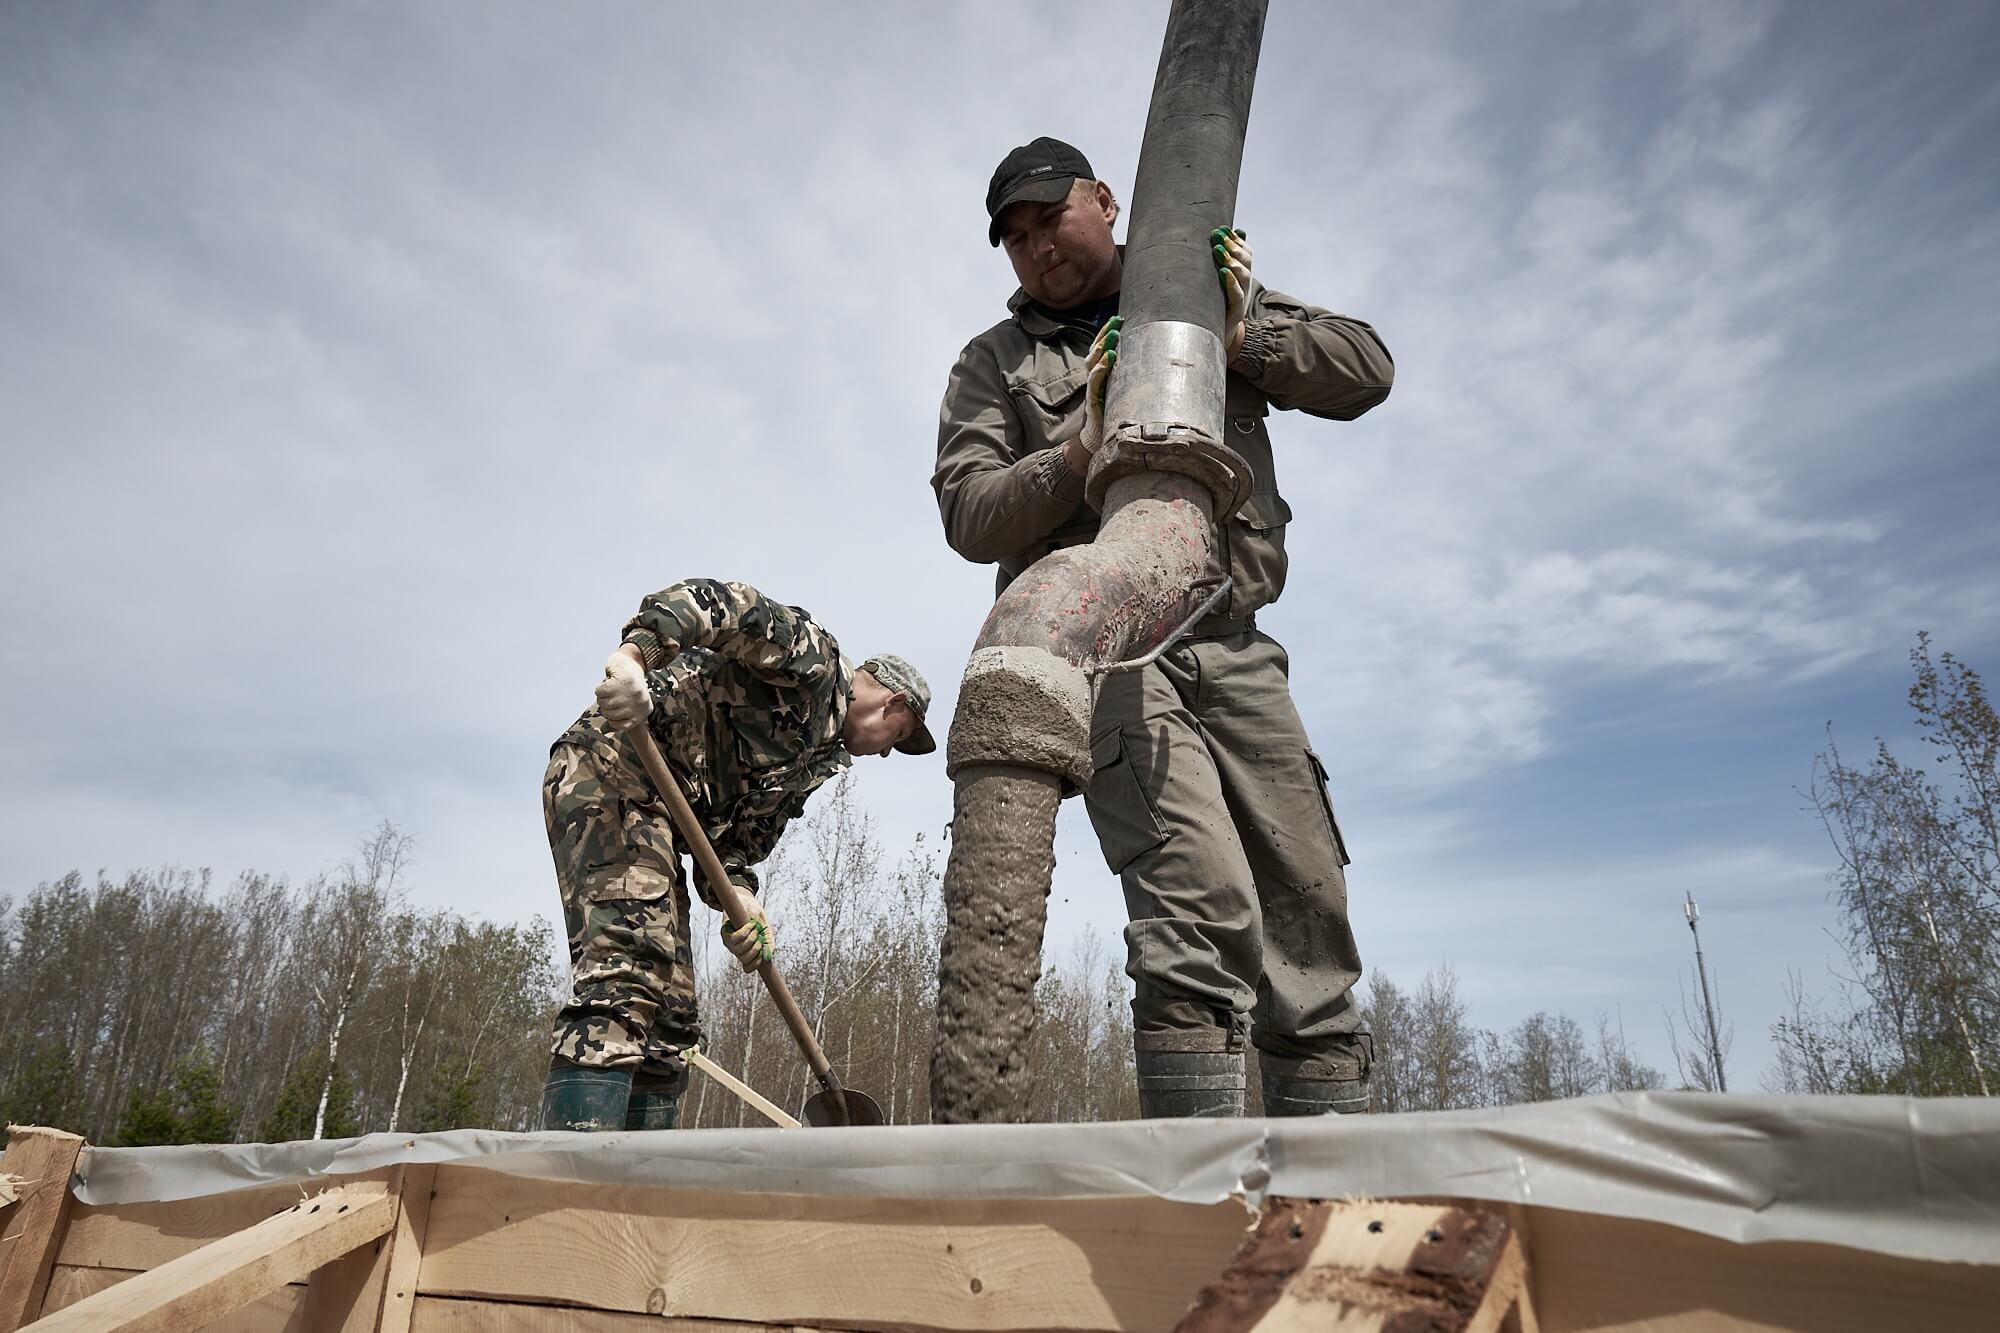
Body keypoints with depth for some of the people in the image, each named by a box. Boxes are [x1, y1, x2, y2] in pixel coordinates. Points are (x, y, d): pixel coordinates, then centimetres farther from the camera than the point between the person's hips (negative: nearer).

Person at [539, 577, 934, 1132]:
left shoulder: (815, 757, 26)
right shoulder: (815, 657, 3)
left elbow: (739, 842, 17)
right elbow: (714, 602, -13)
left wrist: (740, 899, -4)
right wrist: (635, 654, -31)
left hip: (656, 811, 10)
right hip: (612, 769, -10)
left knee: (670, 1014, 7)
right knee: (626, 968, -23)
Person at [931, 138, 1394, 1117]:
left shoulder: (1215, 292, 22)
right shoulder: (998, 362, 16)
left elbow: (1365, 369, 14)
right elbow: (968, 516, 3)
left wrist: (1241, 340, -1)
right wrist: (1084, 452, -12)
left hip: (1235, 647, 3)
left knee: (1310, 919, 1)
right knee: (1201, 906, -22)